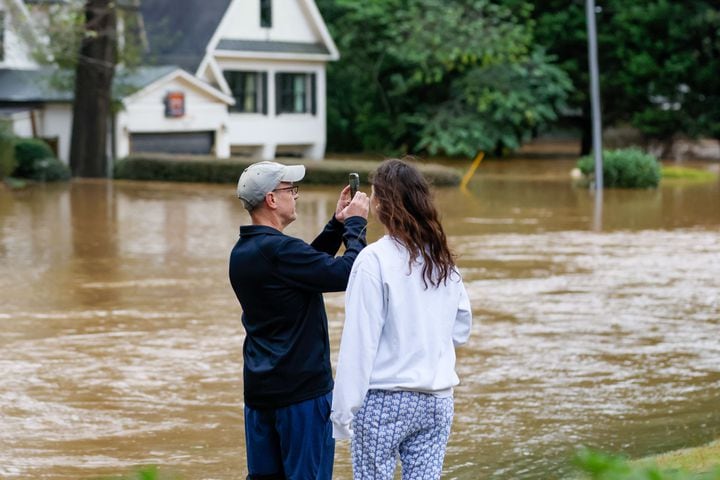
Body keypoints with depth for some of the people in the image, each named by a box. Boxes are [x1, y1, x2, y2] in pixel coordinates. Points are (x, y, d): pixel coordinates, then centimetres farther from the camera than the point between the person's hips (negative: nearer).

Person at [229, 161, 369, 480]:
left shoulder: (242, 252, 9)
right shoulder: (278, 250, -20)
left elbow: (307, 264, 20)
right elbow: (346, 273, -21)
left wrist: (337, 225, 14)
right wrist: (355, 224, -6)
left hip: (259, 390, 8)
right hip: (302, 390, -8)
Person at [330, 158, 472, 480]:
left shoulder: (374, 260, -12)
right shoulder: (442, 259, 5)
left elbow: (359, 341, -13)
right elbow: (462, 329, 13)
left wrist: (342, 410, -9)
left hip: (385, 401, -5)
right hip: (438, 399, 5)